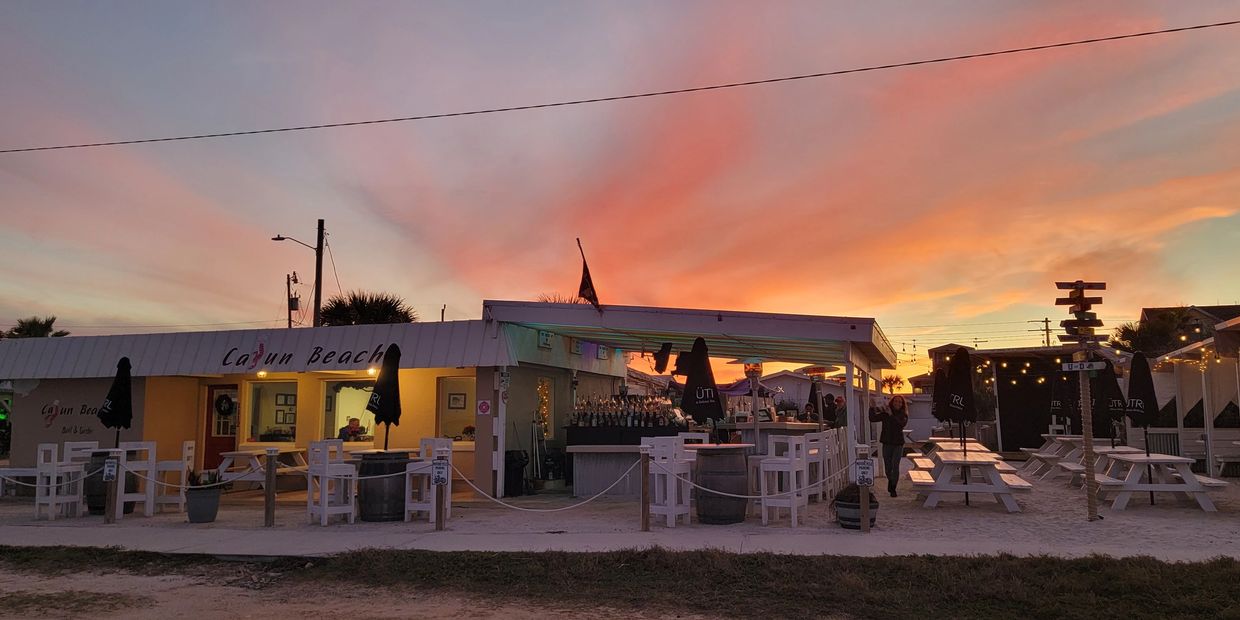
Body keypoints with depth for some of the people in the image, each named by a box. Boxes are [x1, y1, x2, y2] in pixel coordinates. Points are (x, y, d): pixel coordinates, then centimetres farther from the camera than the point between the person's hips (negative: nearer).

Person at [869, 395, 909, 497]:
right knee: (887, 467, 8)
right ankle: (890, 480, 38)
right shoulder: (885, 413, -1)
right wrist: (873, 409, -24)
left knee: (895, 466, -10)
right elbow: (872, 419, -7)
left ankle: (893, 488, 2)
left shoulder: (903, 414, -2)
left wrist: (891, 415, -29)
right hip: (887, 443, 1)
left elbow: (902, 424, -21)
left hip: (898, 443, -1)